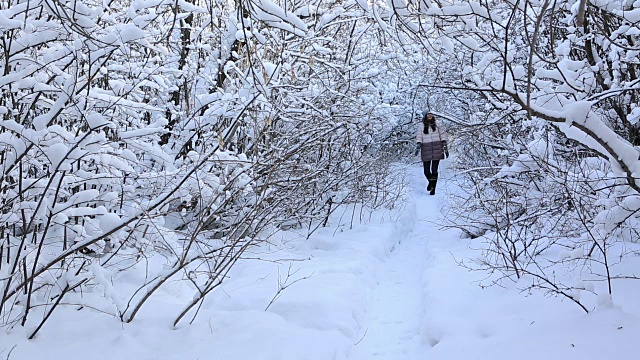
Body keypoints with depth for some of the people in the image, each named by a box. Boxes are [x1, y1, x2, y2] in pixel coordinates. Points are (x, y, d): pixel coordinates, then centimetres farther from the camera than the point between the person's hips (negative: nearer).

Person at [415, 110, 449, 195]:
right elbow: (419, 137, -3)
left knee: (434, 170, -6)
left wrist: (445, 147, 0)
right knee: (426, 171, 0)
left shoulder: (437, 126, 10)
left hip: (436, 149, 0)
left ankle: (433, 188, 4)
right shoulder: (421, 127, 5)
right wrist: (418, 146, -20)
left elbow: (443, 135, 8)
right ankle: (430, 182, 32)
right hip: (426, 149, 0)